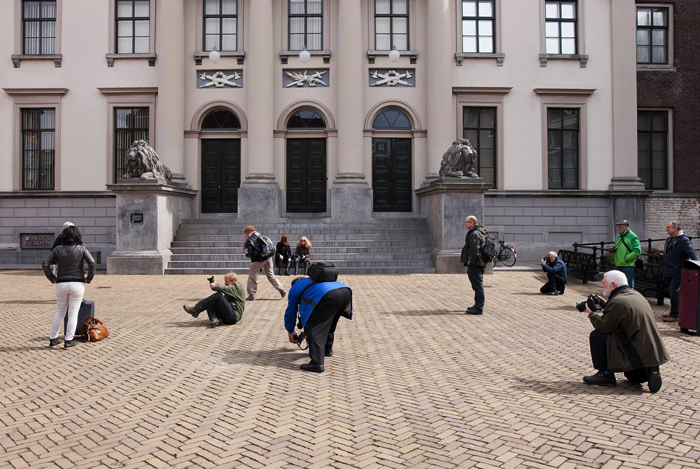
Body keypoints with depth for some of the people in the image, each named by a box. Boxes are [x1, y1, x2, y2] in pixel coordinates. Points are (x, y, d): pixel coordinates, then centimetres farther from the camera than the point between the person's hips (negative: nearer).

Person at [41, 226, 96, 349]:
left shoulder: (58, 249, 2)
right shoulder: (81, 249, -5)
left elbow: (45, 264, -3)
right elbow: (92, 263, -15)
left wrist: (53, 279, 3)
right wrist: (88, 278, -5)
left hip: (61, 284, 3)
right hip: (77, 284, -3)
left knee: (59, 313, 16)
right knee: (73, 314, 3)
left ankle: (53, 339, 21)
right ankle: (68, 341, 6)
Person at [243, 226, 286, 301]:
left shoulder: (250, 240, -9)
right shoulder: (260, 237, 13)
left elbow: (250, 252, -14)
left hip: (258, 260, -7)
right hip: (268, 258, 7)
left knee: (252, 276, 7)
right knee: (270, 275, 16)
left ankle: (251, 295, 10)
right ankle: (281, 289, 9)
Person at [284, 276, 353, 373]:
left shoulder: (294, 289, 28)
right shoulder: (313, 279, 45)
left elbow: (291, 312, 33)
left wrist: (290, 332, 48)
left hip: (329, 296, -8)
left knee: (313, 329, -1)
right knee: (328, 322, 30)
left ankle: (317, 363, -11)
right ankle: (327, 349, 43)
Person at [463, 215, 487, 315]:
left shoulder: (475, 234, -16)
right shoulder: (480, 232, 18)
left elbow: (474, 250, -22)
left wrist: (470, 262, -17)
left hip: (475, 264, -11)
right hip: (479, 263, 11)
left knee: (477, 285, -7)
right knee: (478, 285, 17)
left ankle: (479, 308, -4)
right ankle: (478, 305, 25)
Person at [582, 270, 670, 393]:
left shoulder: (617, 301, -19)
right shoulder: (635, 294, 10)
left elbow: (603, 327, -15)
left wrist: (592, 313, 2)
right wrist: (606, 305, 20)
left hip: (637, 353, -10)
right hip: (653, 350, 10)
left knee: (596, 335, -5)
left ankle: (606, 374, 1)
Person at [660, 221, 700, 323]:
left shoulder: (683, 240, -14)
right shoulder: (669, 239, 13)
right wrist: (663, 268, 22)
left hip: (677, 272, -9)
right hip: (669, 271, 9)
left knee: (674, 292, -8)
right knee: (671, 292, 15)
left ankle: (675, 315, -3)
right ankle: (673, 313, 25)